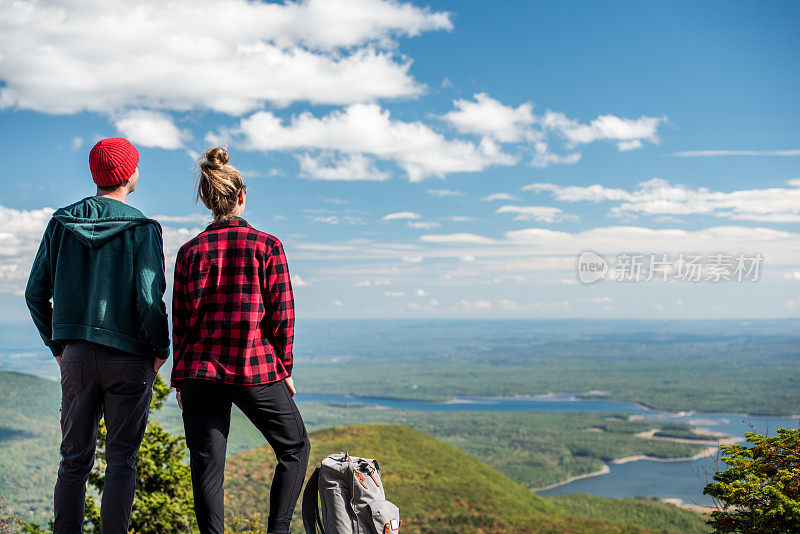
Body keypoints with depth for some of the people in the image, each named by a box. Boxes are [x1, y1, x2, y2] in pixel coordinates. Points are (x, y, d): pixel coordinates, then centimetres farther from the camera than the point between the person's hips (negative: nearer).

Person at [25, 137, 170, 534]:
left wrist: (58, 345, 15)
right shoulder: (141, 229, -9)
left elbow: (35, 294, 5)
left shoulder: (62, 223, 4)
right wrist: (162, 347, -2)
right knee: (121, 460, 4)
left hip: (76, 356, 4)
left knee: (74, 460, 12)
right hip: (128, 358, -4)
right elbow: (149, 299, -17)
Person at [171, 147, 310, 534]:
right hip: (255, 371, -2)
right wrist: (285, 368, 6)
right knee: (295, 447, 16)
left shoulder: (190, 251, 4)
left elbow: (180, 319, 5)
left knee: (206, 466, 7)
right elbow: (281, 312, -4)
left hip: (199, 371, 3)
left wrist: (180, 379, 12)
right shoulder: (266, 245, -3)